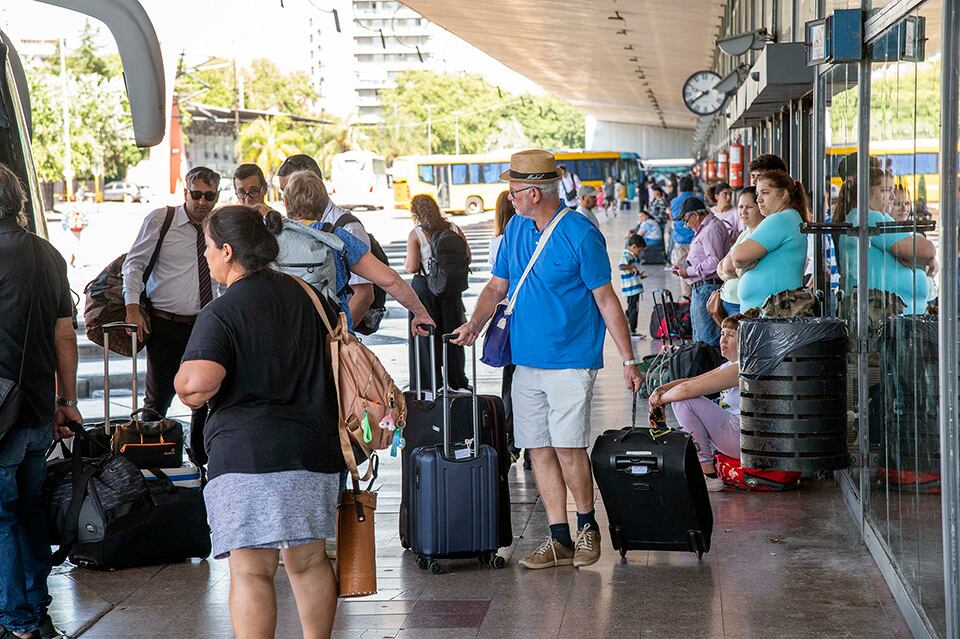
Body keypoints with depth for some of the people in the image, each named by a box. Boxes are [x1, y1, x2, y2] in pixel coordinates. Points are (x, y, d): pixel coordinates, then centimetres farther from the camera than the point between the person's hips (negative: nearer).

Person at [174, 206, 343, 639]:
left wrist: (184, 386, 1)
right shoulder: (302, 294, 11)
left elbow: (197, 385, -22)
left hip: (247, 452, -7)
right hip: (314, 446, 7)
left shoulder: (220, 314, -10)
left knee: (250, 570, -4)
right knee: (308, 561, 16)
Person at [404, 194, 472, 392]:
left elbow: (412, 267, -16)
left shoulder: (416, 234, -11)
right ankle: (457, 381, 23)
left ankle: (430, 384, 5)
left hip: (425, 287, -4)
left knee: (426, 336, 5)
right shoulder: (453, 229, 1)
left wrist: (406, 265, 5)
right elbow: (468, 257, 3)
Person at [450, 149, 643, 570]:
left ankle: (587, 525, 13)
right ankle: (560, 540, 12)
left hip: (570, 360, -7)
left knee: (568, 449, -9)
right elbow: (497, 286, 16)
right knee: (539, 450, 5)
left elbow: (606, 300, -8)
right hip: (527, 361, 7)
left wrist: (628, 361, -10)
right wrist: (474, 325, -4)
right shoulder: (516, 228, 10)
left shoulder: (580, 235, -10)